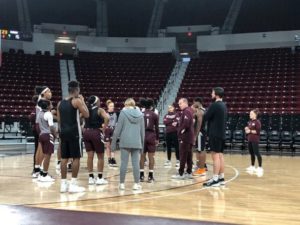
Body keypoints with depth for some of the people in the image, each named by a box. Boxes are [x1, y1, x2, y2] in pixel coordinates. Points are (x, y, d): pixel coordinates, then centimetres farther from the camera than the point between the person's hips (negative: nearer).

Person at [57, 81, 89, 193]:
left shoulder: (61, 103, 11)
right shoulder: (77, 100, -8)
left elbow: (59, 119, 13)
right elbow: (86, 115, -7)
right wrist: (83, 101, 2)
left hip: (63, 132, 7)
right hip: (74, 132, -6)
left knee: (64, 158, 9)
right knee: (76, 158, 0)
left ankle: (63, 184, 11)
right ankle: (73, 184, -1)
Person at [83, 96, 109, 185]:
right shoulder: (99, 110, -5)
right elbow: (106, 118, -23)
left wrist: (83, 128, 11)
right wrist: (103, 128, -11)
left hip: (86, 133, 5)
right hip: (96, 133, -5)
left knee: (90, 156, 8)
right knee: (100, 157, 6)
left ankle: (91, 178, 10)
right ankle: (100, 178, 6)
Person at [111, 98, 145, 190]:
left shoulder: (123, 112, -1)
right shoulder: (140, 114, 8)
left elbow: (118, 128, -4)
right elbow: (142, 131, 12)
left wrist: (113, 141, 2)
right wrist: (142, 144, 21)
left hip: (125, 142, -2)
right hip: (136, 142, 2)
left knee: (124, 163, 3)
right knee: (136, 163, 4)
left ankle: (122, 183, 7)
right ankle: (136, 184, 6)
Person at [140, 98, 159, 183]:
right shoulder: (154, 115, -1)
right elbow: (156, 128, 0)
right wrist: (157, 138, 8)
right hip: (151, 136, -1)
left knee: (142, 156, 8)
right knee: (151, 156, 2)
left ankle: (141, 175, 11)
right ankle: (150, 176, 2)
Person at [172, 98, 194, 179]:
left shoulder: (186, 111, -14)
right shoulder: (189, 110, 17)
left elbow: (186, 123, -26)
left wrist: (181, 131, -14)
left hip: (185, 137, -10)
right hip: (189, 137, 10)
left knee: (183, 156, -6)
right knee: (189, 156, 11)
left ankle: (181, 174, -3)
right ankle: (189, 173, 15)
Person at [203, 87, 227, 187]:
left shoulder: (214, 105, -15)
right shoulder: (223, 105, 14)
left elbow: (205, 117, -12)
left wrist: (206, 113, 9)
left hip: (215, 134, -9)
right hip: (221, 133, 9)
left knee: (215, 156, -8)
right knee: (220, 155, 11)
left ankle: (215, 179, -8)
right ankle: (221, 178, 15)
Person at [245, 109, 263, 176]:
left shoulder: (257, 122, -10)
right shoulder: (249, 122, 13)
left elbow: (258, 131, -17)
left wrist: (250, 131, -14)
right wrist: (246, 129, -1)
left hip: (255, 140, -8)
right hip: (249, 140, 8)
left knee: (257, 153, -9)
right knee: (251, 153, 13)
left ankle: (260, 168, -7)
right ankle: (252, 167, 22)